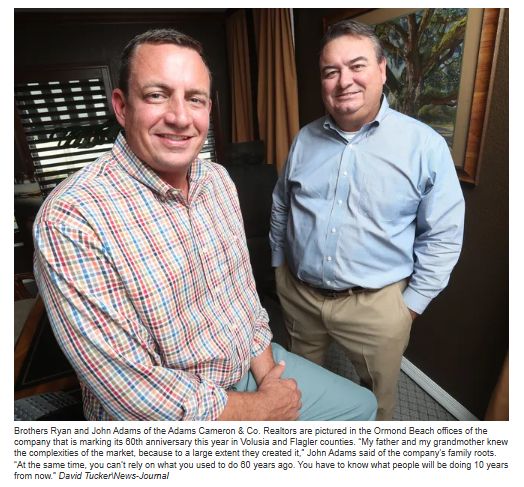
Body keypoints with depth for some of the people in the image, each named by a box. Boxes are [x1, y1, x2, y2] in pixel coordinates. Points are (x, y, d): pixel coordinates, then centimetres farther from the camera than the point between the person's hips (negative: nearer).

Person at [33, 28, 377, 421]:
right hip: (170, 417, -5)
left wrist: (266, 370, -3)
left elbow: (243, 285, 4)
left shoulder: (218, 179, -3)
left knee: (361, 406, 14)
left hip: (252, 364, 6)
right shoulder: (70, 221, -25)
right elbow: (136, 392, -25)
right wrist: (260, 408, -16)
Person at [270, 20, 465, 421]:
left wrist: (412, 303, -6)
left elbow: (443, 235, -7)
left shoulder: (425, 146, -11)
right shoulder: (305, 139, 1)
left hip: (376, 305, -3)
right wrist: (279, 261, 13)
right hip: (297, 293, 4)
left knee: (376, 400, 19)